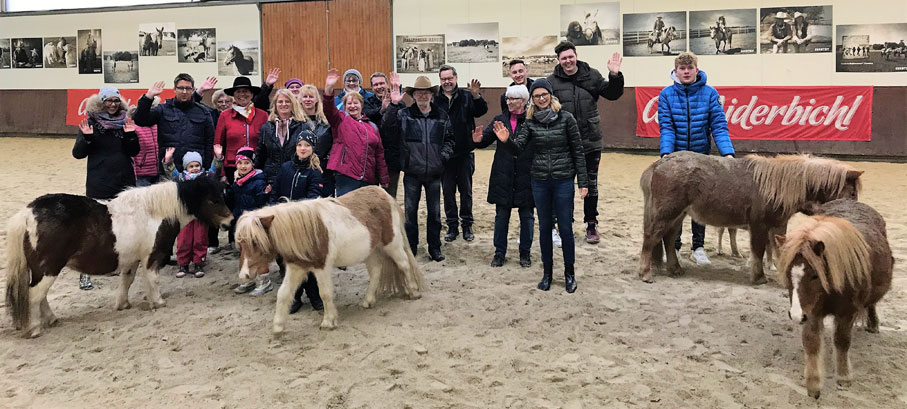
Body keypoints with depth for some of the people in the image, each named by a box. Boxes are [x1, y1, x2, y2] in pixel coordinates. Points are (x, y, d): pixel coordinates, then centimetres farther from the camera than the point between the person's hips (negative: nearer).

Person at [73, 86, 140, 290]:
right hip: (98, 184, -4)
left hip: (124, 182, 4)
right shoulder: (91, 123, -2)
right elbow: (78, 153, -4)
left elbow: (134, 152, 6)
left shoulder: (125, 122, 8)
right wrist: (86, 137, -21)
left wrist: (131, 135, -10)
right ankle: (84, 272, -2)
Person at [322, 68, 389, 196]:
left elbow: (379, 154, 17)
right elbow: (329, 109, -13)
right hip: (346, 175, -4)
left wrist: (384, 179, 13)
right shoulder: (341, 120, 8)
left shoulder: (372, 126, 18)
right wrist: (328, 89, -30)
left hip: (369, 180, 5)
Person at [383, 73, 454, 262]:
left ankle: (435, 248, 22)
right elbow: (388, 129, -18)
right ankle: (410, 247, 20)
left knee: (435, 212, 9)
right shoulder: (404, 114, -2)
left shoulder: (441, 116, 6)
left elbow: (449, 139, 15)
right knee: (410, 211, 6)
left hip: (434, 173, 2)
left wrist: (444, 154, -2)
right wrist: (393, 105, -29)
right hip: (412, 172, -1)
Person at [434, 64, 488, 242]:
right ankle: (452, 226, 19)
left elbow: (481, 111, -14)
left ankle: (467, 225, 20)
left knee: (466, 191, 9)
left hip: (465, 153, -1)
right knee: (448, 191, 9)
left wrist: (476, 96, -32)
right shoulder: (435, 100, 1)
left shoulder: (466, 96, 0)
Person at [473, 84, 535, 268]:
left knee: (526, 215, 10)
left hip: (526, 177, -3)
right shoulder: (500, 119, 7)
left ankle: (525, 253, 23)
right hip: (503, 177, 3)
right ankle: (500, 252, 21)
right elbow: (486, 139, 3)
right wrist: (478, 140, -17)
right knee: (501, 215, 10)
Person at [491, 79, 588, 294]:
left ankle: (569, 272, 18)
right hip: (540, 181, 3)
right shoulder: (531, 122, 3)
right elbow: (519, 146, -7)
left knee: (565, 227, 3)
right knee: (544, 227, 11)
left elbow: (577, 151, -3)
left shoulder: (565, 118, -5)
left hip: (563, 180, -3)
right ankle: (547, 272, 23)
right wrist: (506, 140, -29)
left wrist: (583, 182, -4)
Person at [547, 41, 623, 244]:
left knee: (591, 184, 11)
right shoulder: (552, 81, -5)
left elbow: (612, 94, 3)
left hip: (590, 142, 1)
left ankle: (591, 225, 24)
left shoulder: (592, 75, 1)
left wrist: (615, 75, -13)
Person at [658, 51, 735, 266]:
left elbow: (719, 126, -11)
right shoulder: (667, 95, -7)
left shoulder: (709, 94, -7)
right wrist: (666, 152, -25)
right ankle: (673, 246, 21)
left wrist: (727, 152, -23)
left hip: (701, 156, 0)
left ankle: (698, 248, 21)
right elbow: (666, 127, -11)